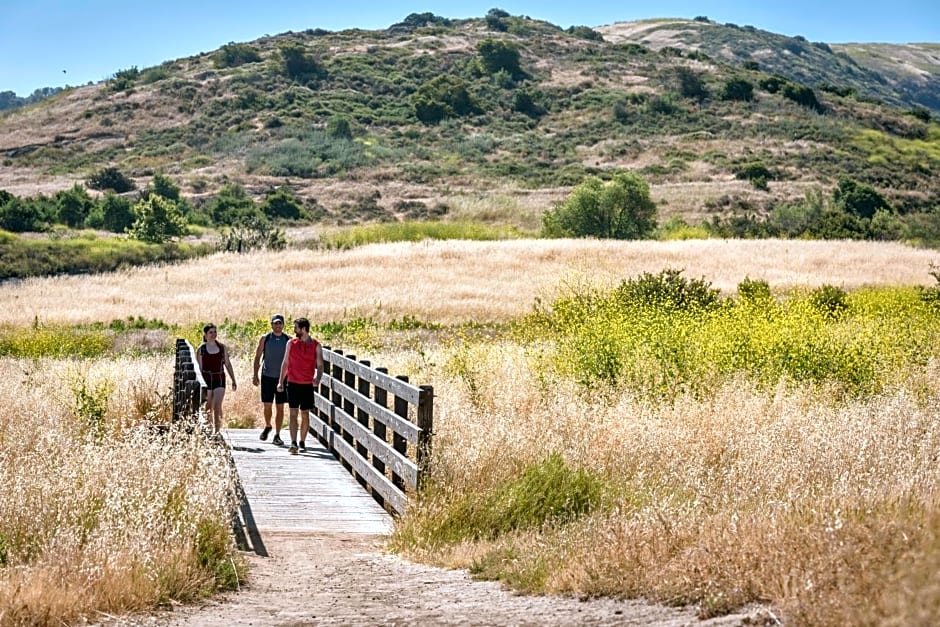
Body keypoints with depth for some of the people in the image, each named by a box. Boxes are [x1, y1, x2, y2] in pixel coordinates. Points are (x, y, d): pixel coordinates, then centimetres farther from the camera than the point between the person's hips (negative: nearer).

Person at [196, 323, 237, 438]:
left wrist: (233, 380, 11)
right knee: (208, 407, 8)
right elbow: (199, 367, 1)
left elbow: (228, 364, 13)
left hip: (219, 379, 0)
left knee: (217, 406, -12)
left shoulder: (222, 347, 7)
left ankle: (217, 430, -15)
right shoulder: (201, 349, 1)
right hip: (206, 379, 0)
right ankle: (211, 429, 23)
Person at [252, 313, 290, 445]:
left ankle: (277, 436, 5)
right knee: (267, 405, 2)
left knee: (280, 407, 0)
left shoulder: (288, 340, 3)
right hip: (267, 376, 0)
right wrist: (255, 374, -3)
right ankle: (267, 426, 29)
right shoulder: (264, 339, 2)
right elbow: (257, 357, 5)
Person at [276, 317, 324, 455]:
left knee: (305, 414, 7)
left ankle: (302, 443, 19)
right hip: (293, 383, 0)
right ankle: (293, 443, -16)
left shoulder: (316, 345, 0)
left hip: (308, 385, 0)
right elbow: (285, 362, 11)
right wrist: (281, 381, 8)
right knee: (293, 413, -9)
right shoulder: (291, 343, 5)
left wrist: (318, 378, -21)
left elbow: (319, 365, -2)